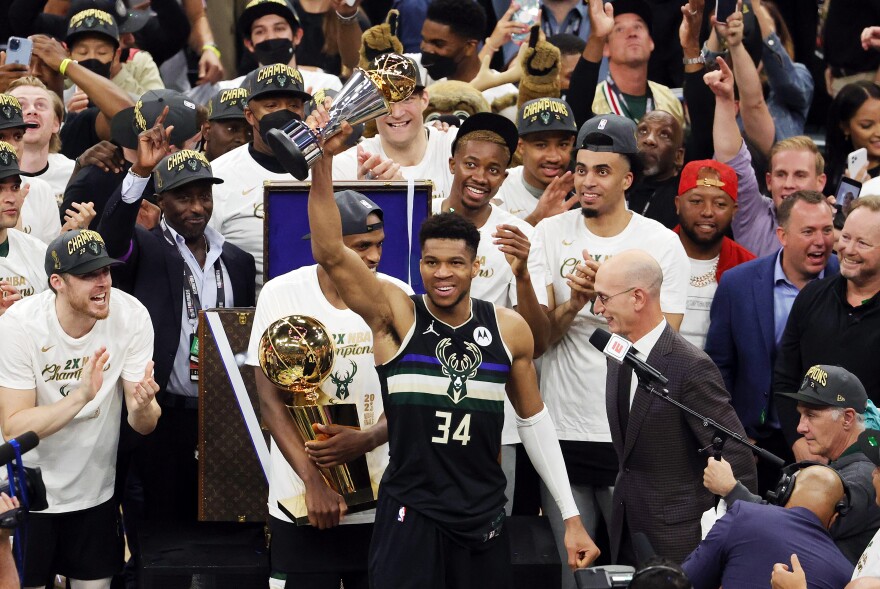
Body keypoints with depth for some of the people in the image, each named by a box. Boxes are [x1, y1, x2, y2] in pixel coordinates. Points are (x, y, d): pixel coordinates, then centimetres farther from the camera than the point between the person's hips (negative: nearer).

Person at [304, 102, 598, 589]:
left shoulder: (509, 330, 2)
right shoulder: (396, 315, -5)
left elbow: (535, 422, 12)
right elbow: (330, 254, -19)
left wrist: (571, 517, 12)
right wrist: (322, 164, -32)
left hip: (484, 519, 3)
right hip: (410, 516, -3)